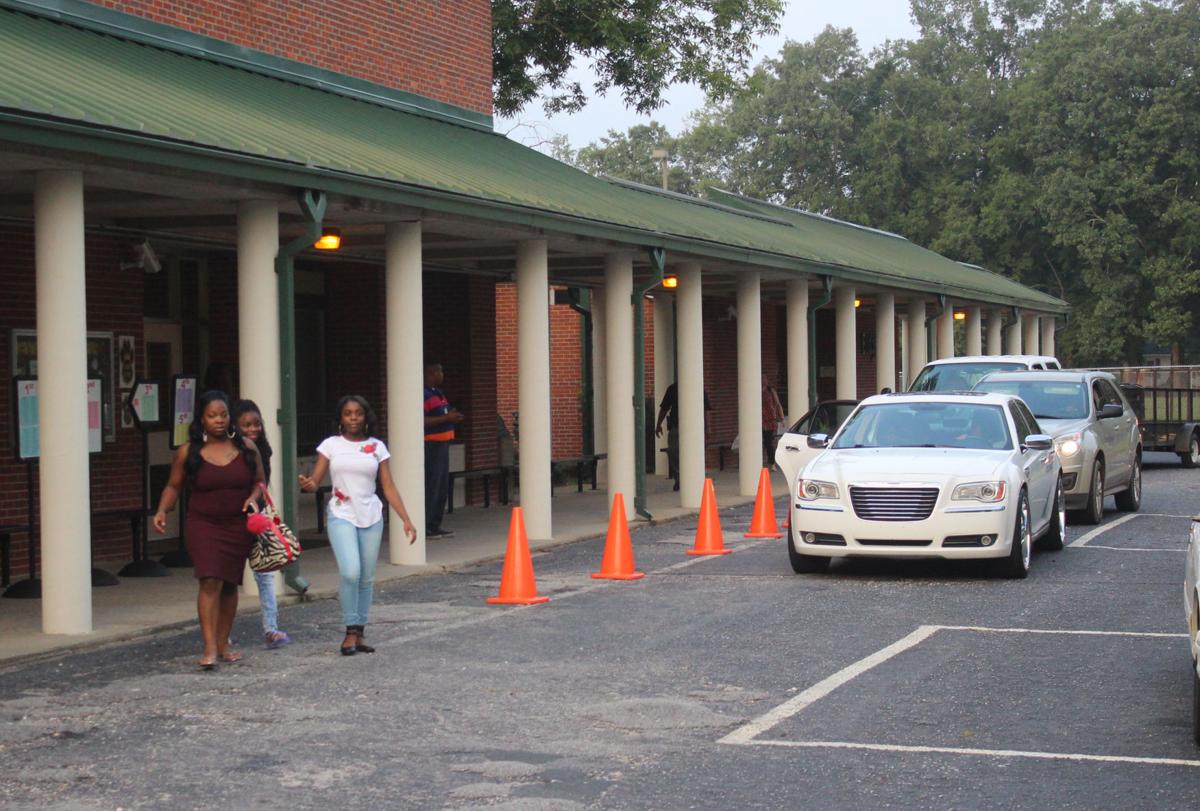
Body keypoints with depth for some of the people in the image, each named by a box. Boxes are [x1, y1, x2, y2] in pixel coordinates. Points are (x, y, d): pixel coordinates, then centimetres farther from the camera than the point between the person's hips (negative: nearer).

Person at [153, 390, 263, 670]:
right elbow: (173, 486, 7)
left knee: (230, 584, 10)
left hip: (239, 526, 3)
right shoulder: (188, 452, -1)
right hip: (203, 525, -3)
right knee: (211, 582, -16)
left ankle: (223, 644, 23)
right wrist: (162, 511, -9)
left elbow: (259, 481, 13)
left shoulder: (246, 447, 4)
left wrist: (253, 498, -7)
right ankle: (210, 649, -18)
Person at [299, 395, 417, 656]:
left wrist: (406, 519, -1)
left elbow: (388, 487, 6)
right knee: (350, 572, -19)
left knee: (367, 578, 5)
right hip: (342, 516, -2)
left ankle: (358, 634, 16)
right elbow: (315, 481, -2)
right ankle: (351, 631, -5)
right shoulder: (331, 445, 3)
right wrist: (307, 485, -27)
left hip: (371, 517, 2)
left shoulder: (377, 447, 6)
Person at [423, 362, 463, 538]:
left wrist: (452, 416, 10)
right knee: (431, 486, -10)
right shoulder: (424, 395, -14)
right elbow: (422, 421, -23)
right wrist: (446, 418, -20)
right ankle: (426, 527, -8)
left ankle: (435, 525, 19)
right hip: (431, 444, -10)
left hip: (442, 443, 10)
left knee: (443, 486, 12)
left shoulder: (437, 393, 18)